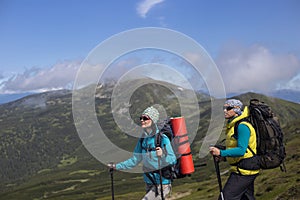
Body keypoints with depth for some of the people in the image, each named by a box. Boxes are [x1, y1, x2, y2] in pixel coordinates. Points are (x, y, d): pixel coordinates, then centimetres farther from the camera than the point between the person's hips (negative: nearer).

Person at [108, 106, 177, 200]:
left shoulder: (162, 139, -16)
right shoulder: (142, 140, 3)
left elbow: (173, 160, -17)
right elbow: (135, 160, 11)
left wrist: (162, 155, -36)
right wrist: (117, 166, 6)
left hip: (162, 184, -6)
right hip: (149, 184, 7)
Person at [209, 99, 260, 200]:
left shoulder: (242, 126, -19)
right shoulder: (233, 125, 13)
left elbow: (241, 150, -26)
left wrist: (221, 153, -30)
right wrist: (224, 156, 6)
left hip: (243, 171, -11)